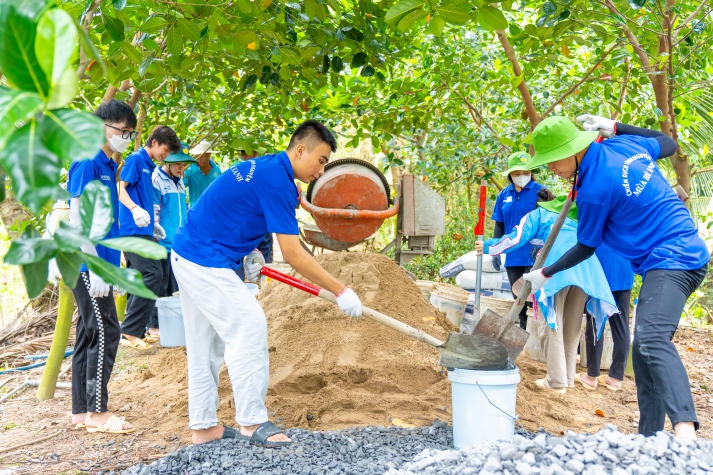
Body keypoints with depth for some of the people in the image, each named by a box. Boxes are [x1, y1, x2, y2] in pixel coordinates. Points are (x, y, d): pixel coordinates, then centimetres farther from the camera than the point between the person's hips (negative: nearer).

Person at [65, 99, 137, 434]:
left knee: (89, 335, 11)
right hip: (87, 264, -10)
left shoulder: (109, 166, 16)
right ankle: (96, 412, 1)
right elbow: (77, 218, -18)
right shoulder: (87, 163, -12)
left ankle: (81, 412, 18)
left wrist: (113, 266, 21)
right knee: (105, 333, -7)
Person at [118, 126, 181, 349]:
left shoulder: (148, 165, 22)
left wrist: (152, 224, 32)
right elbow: (121, 189, -14)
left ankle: (134, 332, 15)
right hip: (134, 230, -10)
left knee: (138, 278, 10)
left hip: (141, 230, 10)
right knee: (153, 274, -18)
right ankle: (130, 331, -18)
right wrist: (135, 209, -30)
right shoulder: (136, 159, -5)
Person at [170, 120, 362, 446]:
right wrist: (341, 292, -16)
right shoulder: (277, 181, -18)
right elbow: (293, 254, -20)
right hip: (206, 261, -10)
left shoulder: (263, 167, 11)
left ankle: (203, 426, 20)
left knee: (204, 343, 13)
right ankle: (251, 421, -4)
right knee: (249, 326, -10)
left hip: (187, 255, 10)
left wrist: (249, 251, 10)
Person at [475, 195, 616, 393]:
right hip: (586, 265, 5)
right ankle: (568, 377, 15)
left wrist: (489, 246, 14)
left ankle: (557, 381, -6)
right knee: (573, 324, 12)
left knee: (554, 324, -2)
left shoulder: (537, 214, 21)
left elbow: (517, 238, 10)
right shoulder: (573, 214, 35)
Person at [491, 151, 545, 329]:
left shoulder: (539, 191, -6)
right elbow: (499, 225, 13)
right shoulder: (504, 195, 9)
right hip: (513, 255, 6)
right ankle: (524, 330, 28)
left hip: (534, 255, -5)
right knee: (518, 297, 15)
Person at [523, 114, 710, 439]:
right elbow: (668, 144, 26)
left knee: (653, 340, -30)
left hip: (670, 260, -10)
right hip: (686, 255, 10)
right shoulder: (626, 145, 6)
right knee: (644, 351, 11)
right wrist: (615, 127, 24)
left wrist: (546, 274, 10)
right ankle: (649, 435, 15)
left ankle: (685, 430, -47)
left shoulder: (594, 188, -18)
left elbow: (585, 248, -4)